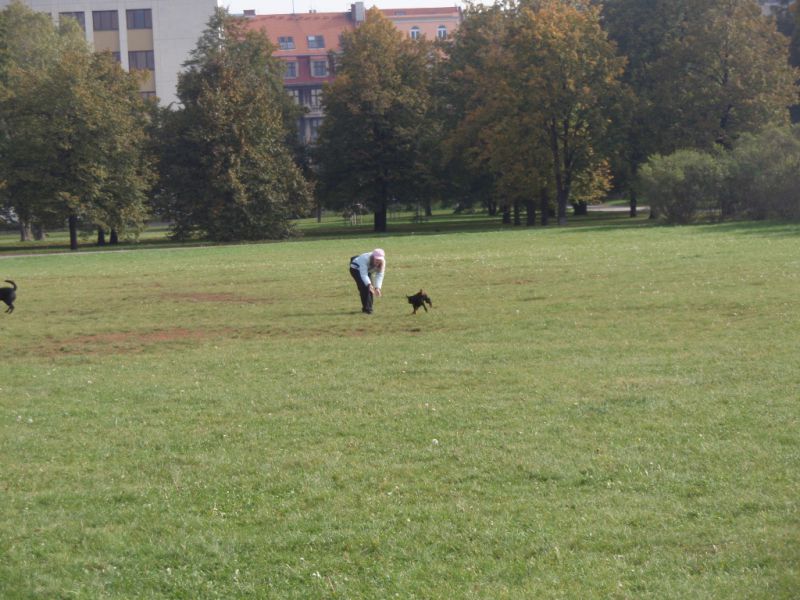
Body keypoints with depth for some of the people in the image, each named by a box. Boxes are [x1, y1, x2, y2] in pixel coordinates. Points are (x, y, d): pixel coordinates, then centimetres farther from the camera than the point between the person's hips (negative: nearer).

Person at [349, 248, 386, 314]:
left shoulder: (382, 263, -24)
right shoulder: (365, 259, -41)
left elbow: (379, 275, -26)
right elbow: (363, 274, -45)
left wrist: (377, 287, -38)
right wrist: (369, 285, -57)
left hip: (368, 270, 5)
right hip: (356, 268, -5)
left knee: (370, 289, -6)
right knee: (364, 287, -21)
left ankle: (368, 308, 7)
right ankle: (366, 308, -17)